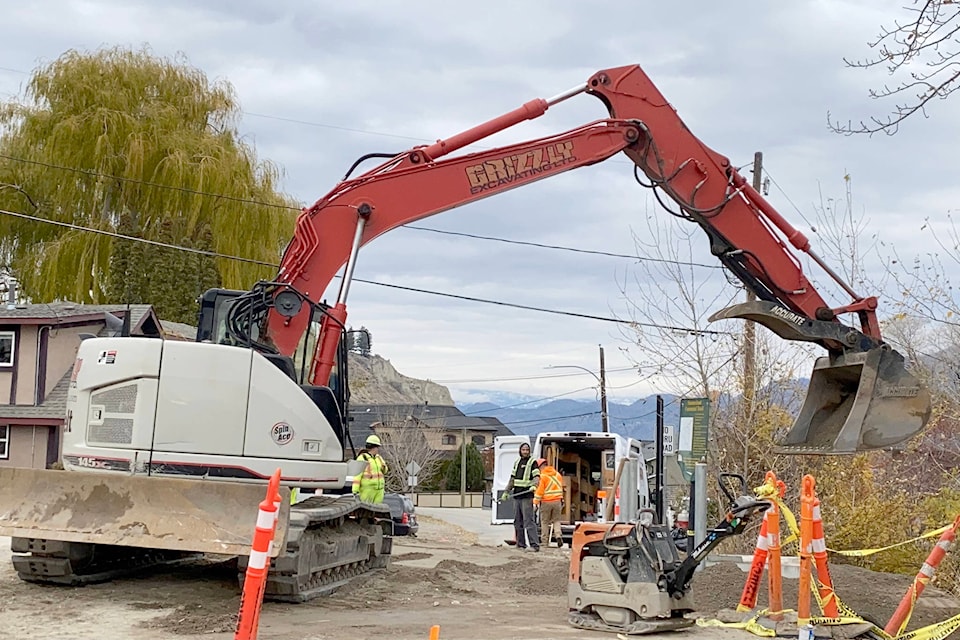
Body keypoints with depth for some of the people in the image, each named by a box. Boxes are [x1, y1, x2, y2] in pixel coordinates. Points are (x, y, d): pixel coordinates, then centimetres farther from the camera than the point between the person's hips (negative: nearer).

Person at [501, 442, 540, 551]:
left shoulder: (532, 462, -1)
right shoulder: (517, 462, 18)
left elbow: (536, 477, -13)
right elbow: (512, 479, 24)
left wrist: (534, 485, -33)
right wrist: (506, 492, 21)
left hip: (527, 496, -7)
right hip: (516, 496, 7)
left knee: (529, 521, -13)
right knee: (517, 522, 10)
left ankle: (534, 545, -14)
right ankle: (520, 544, 16)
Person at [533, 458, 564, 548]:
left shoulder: (543, 476, -10)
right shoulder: (558, 474, 8)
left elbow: (540, 491, -13)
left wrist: (535, 502, -7)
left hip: (546, 502, -4)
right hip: (557, 501, 4)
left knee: (545, 522, 6)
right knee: (556, 520, 14)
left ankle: (544, 541, 7)